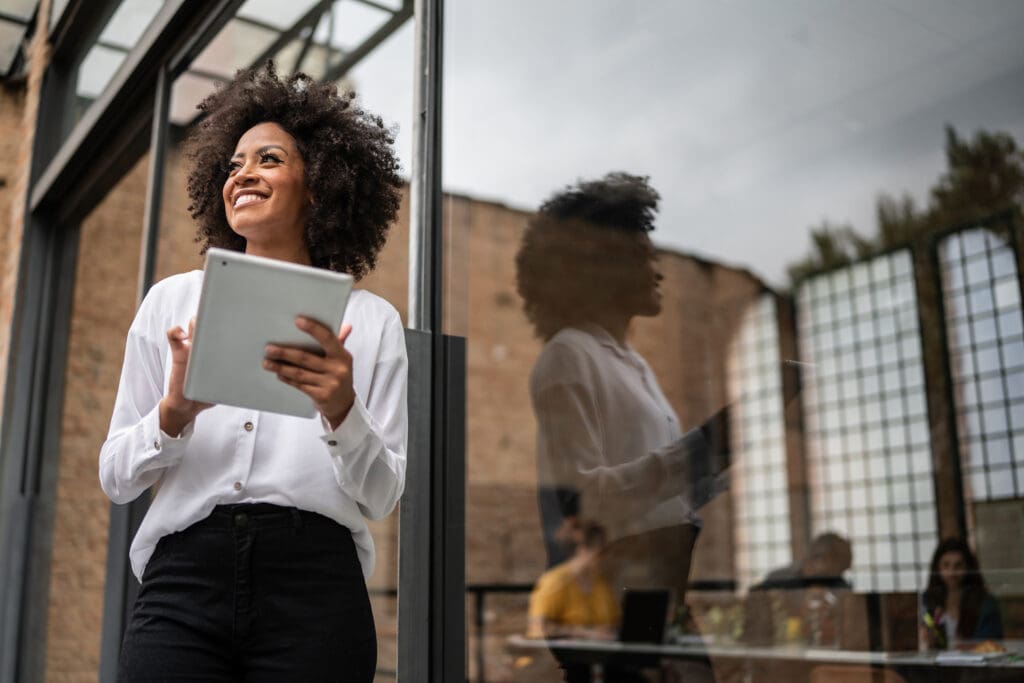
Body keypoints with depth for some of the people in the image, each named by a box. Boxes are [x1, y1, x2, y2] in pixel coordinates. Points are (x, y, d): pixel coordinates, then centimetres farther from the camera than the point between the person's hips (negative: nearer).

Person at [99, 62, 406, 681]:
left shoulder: (371, 320, 6)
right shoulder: (172, 300, 10)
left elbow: (381, 497, 2)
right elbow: (116, 477, 8)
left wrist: (343, 411, -17)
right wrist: (174, 412, -12)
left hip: (315, 583, 0)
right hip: (185, 571, 1)